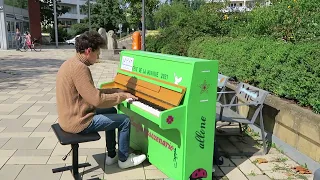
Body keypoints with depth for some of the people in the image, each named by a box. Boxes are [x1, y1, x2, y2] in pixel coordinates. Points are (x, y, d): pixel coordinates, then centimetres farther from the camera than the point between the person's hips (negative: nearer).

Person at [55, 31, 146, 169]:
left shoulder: (71, 63, 8)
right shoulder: (79, 67, -25)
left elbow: (91, 92, 13)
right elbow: (97, 100, -28)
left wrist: (116, 91, 9)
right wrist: (123, 96, -14)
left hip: (70, 116, 10)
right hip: (78, 121, -10)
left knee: (110, 111, 25)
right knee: (125, 120, -1)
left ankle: (111, 155, 30)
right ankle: (124, 159, 20)